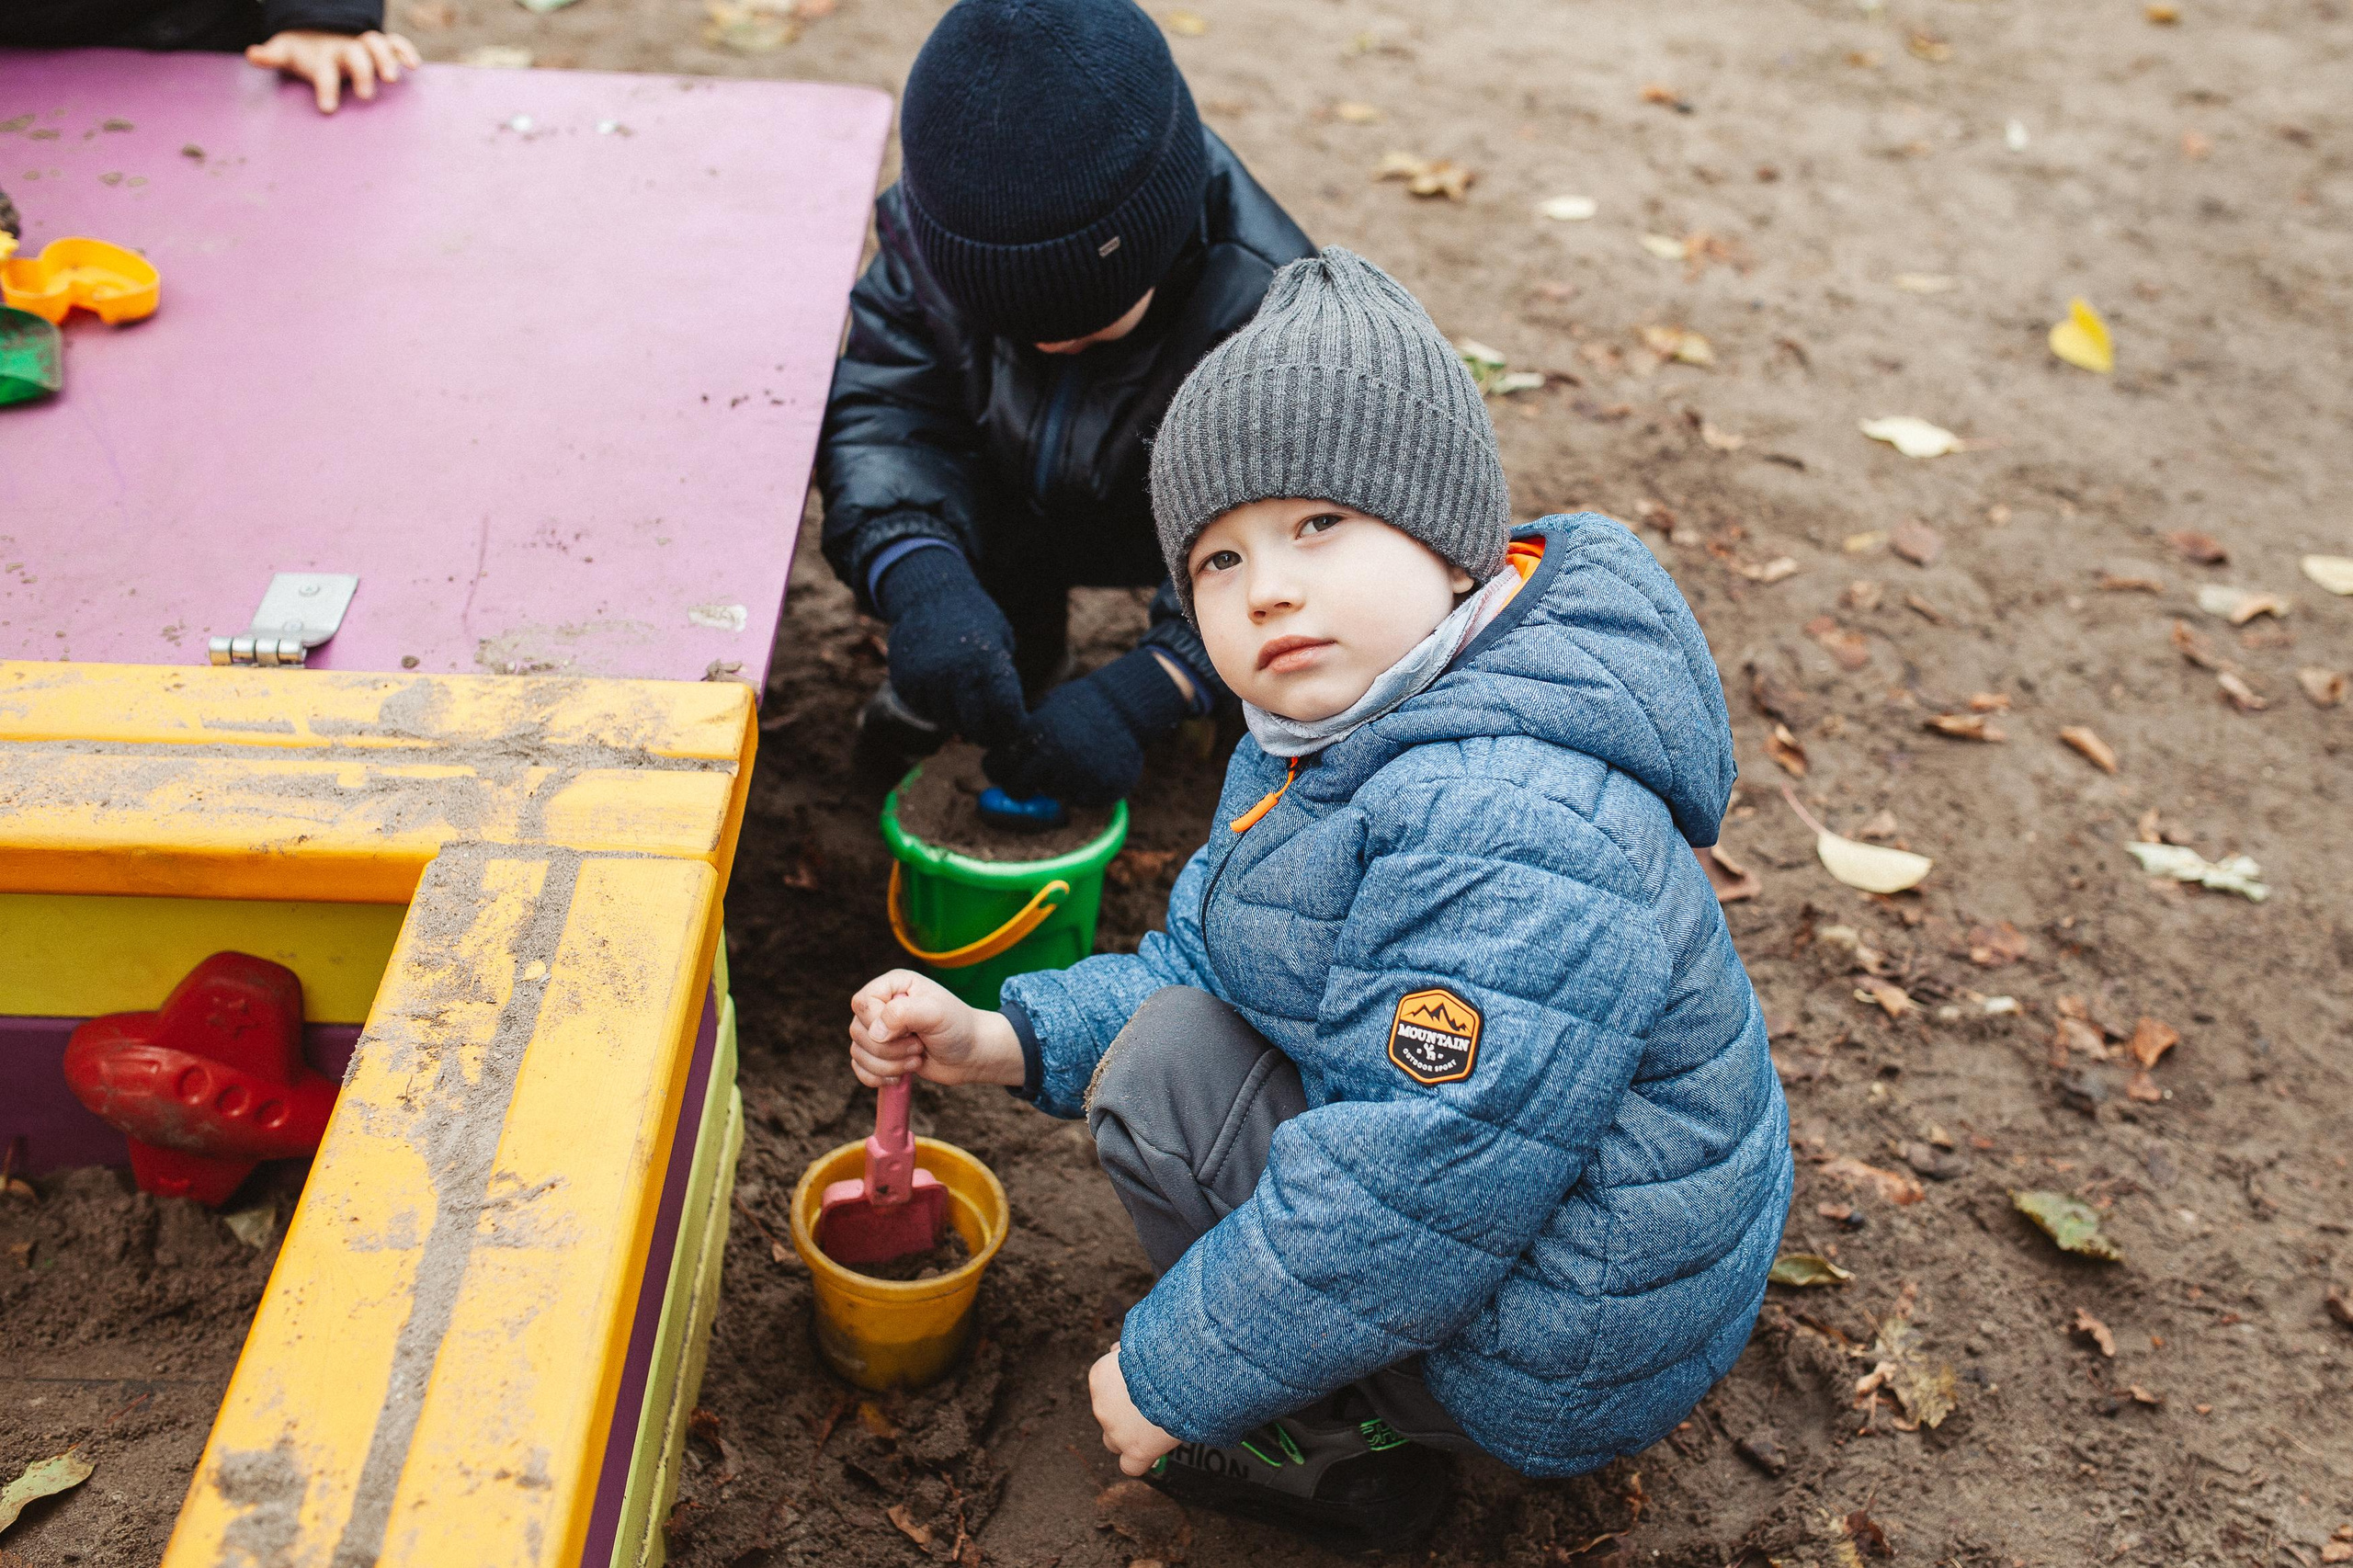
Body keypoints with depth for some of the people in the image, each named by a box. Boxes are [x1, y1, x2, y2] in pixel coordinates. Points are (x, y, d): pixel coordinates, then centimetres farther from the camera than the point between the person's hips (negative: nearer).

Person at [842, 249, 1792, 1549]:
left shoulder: (1507, 836, -33)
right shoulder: (1318, 738, 1)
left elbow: (1426, 1191, -33)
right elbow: (1198, 964, 10)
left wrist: (1175, 1371, -20)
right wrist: (1008, 1039, -7)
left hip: (1560, 1358, -10)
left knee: (1167, 1075, -14)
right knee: (1175, 1017, 17)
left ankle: (1352, 1439, 4)